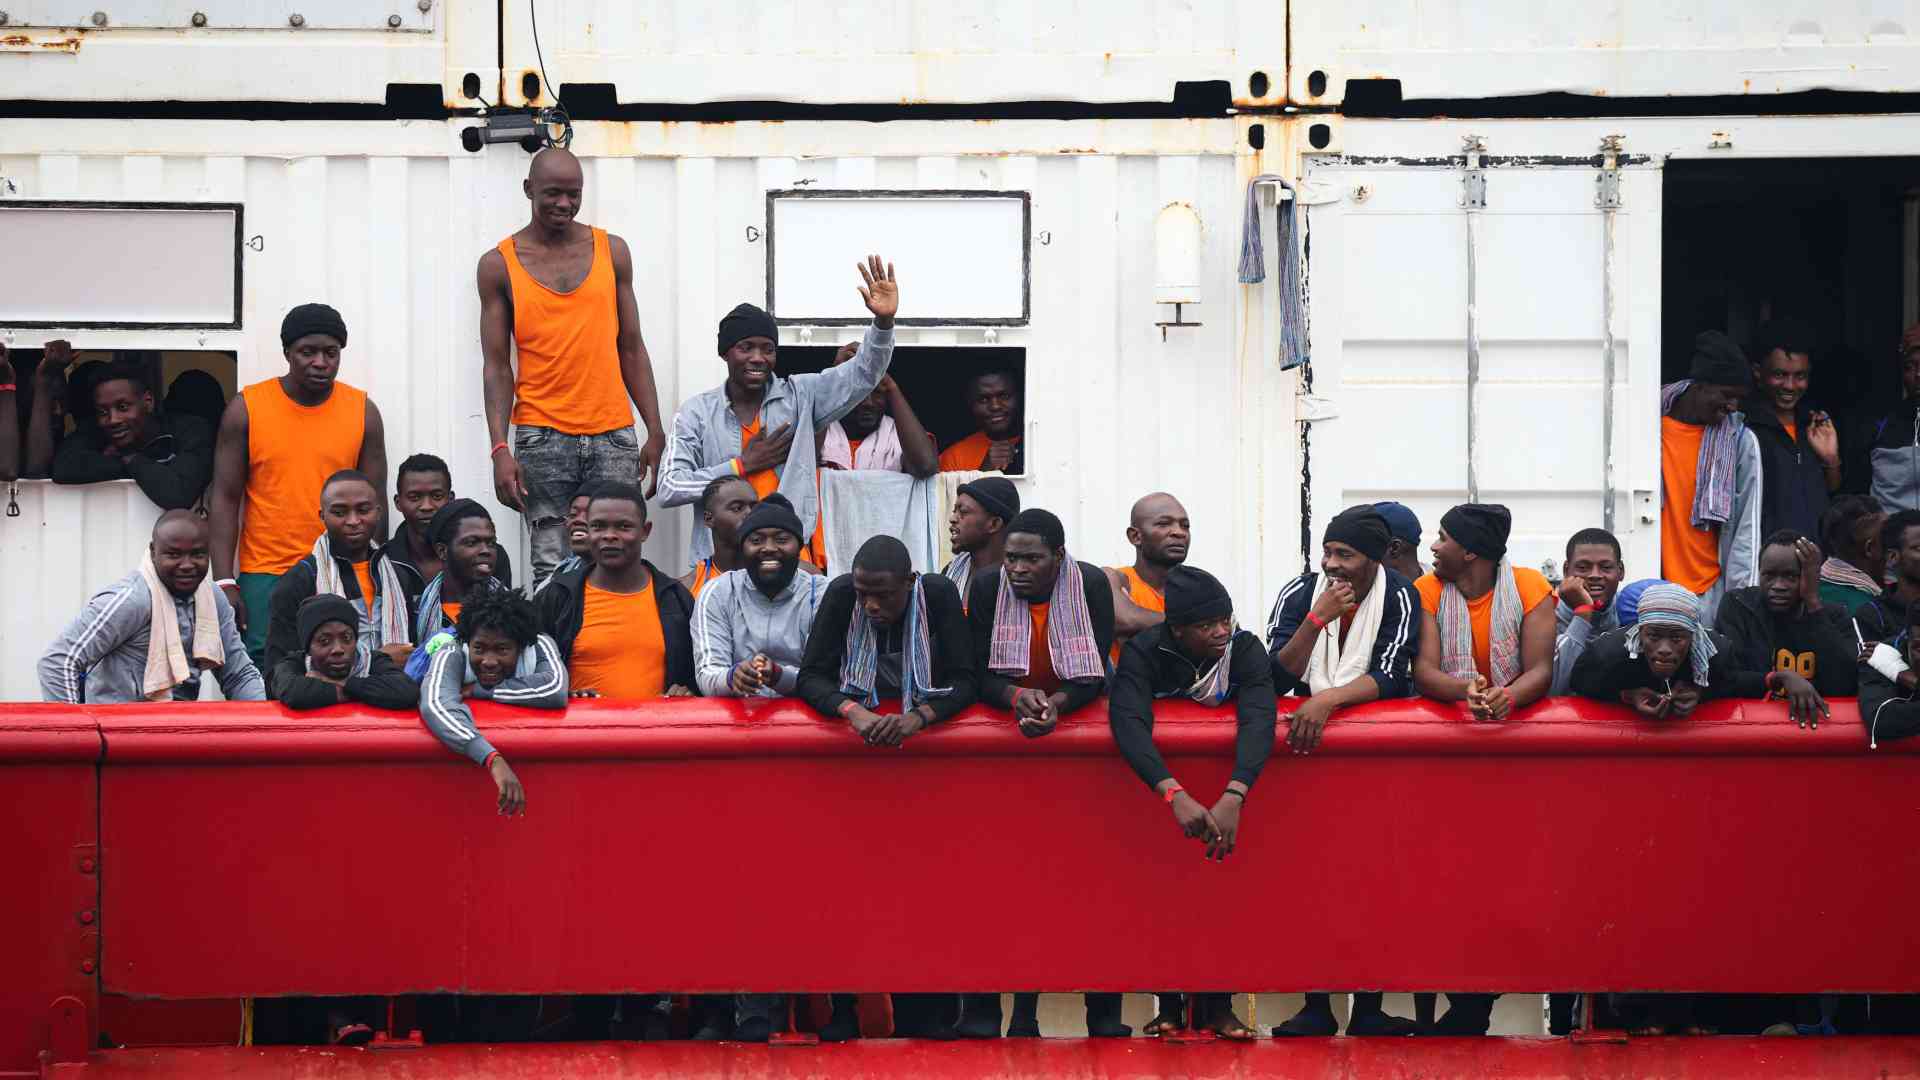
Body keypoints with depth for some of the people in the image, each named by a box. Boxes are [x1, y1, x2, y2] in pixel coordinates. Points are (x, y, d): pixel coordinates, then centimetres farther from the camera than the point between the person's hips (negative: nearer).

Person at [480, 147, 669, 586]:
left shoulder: (612, 251, 10)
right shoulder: (499, 265, 4)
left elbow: (631, 349, 12)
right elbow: (496, 365, 2)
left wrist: (656, 432, 5)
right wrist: (500, 448, -8)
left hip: (613, 434, 2)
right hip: (542, 438, -2)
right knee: (552, 568, -4)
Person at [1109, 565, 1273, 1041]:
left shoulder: (1245, 649, -19)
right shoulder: (1145, 651, -22)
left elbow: (1259, 720, -33)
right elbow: (1128, 720, -37)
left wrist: (1232, 798, -52)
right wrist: (1176, 795, -53)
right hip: (1156, 778, -1)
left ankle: (1216, 1002, -6)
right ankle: (1167, 1001, -6)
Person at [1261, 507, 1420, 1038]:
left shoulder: (1398, 597, -8)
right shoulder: (1299, 593, -2)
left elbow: (1388, 678, -17)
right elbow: (1277, 679, -9)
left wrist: (1325, 700, -31)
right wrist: (1318, 618, -19)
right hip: (1310, 733, 2)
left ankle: (1369, 1007, -8)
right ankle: (1316, 1004, -8)